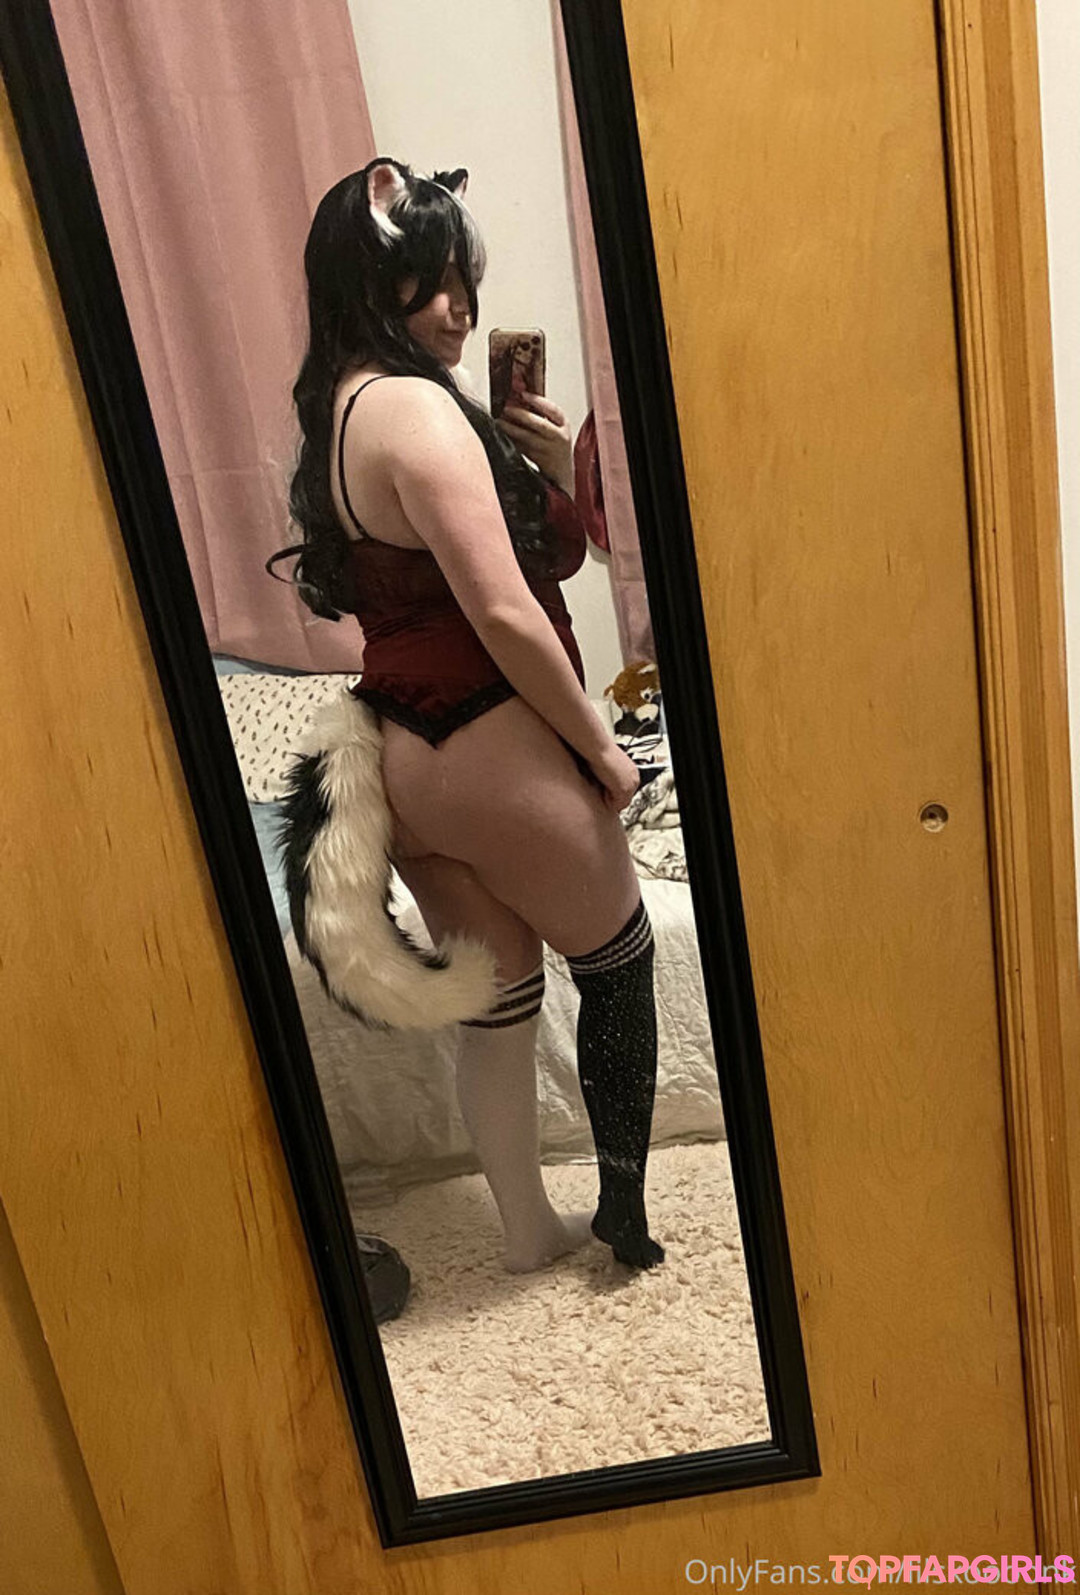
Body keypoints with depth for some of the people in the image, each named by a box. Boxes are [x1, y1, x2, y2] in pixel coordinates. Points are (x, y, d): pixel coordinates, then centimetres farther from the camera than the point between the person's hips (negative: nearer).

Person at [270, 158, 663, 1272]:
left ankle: (531, 1229, 34)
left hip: (403, 753, 9)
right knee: (619, 960, 13)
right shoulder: (417, 409, -19)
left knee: (497, 998, 19)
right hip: (492, 752, -8)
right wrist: (602, 749, -13)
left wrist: (547, 464, 1)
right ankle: (624, 1212, 27)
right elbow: (506, 612, -23)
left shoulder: (336, 411, 11)